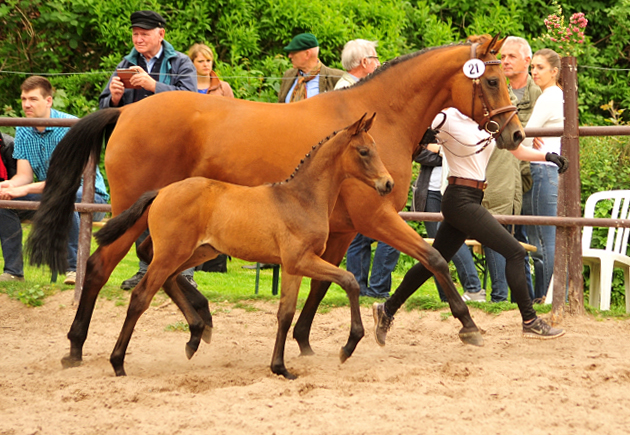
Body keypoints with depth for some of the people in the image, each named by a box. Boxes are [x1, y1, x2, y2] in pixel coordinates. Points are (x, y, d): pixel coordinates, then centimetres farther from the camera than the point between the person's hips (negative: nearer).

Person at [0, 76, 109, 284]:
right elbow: (24, 175, -5)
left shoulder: (70, 127, -21)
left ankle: (75, 267, -28)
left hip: (91, 196, -6)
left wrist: (24, 190, -37)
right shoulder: (23, 130, 0)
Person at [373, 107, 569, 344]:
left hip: (472, 200, 8)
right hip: (461, 200, -8)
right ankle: (530, 322, -4)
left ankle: (388, 309, 27)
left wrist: (547, 156, 4)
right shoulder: (447, 120, -11)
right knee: (514, 252, -10)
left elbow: (519, 150, 18)